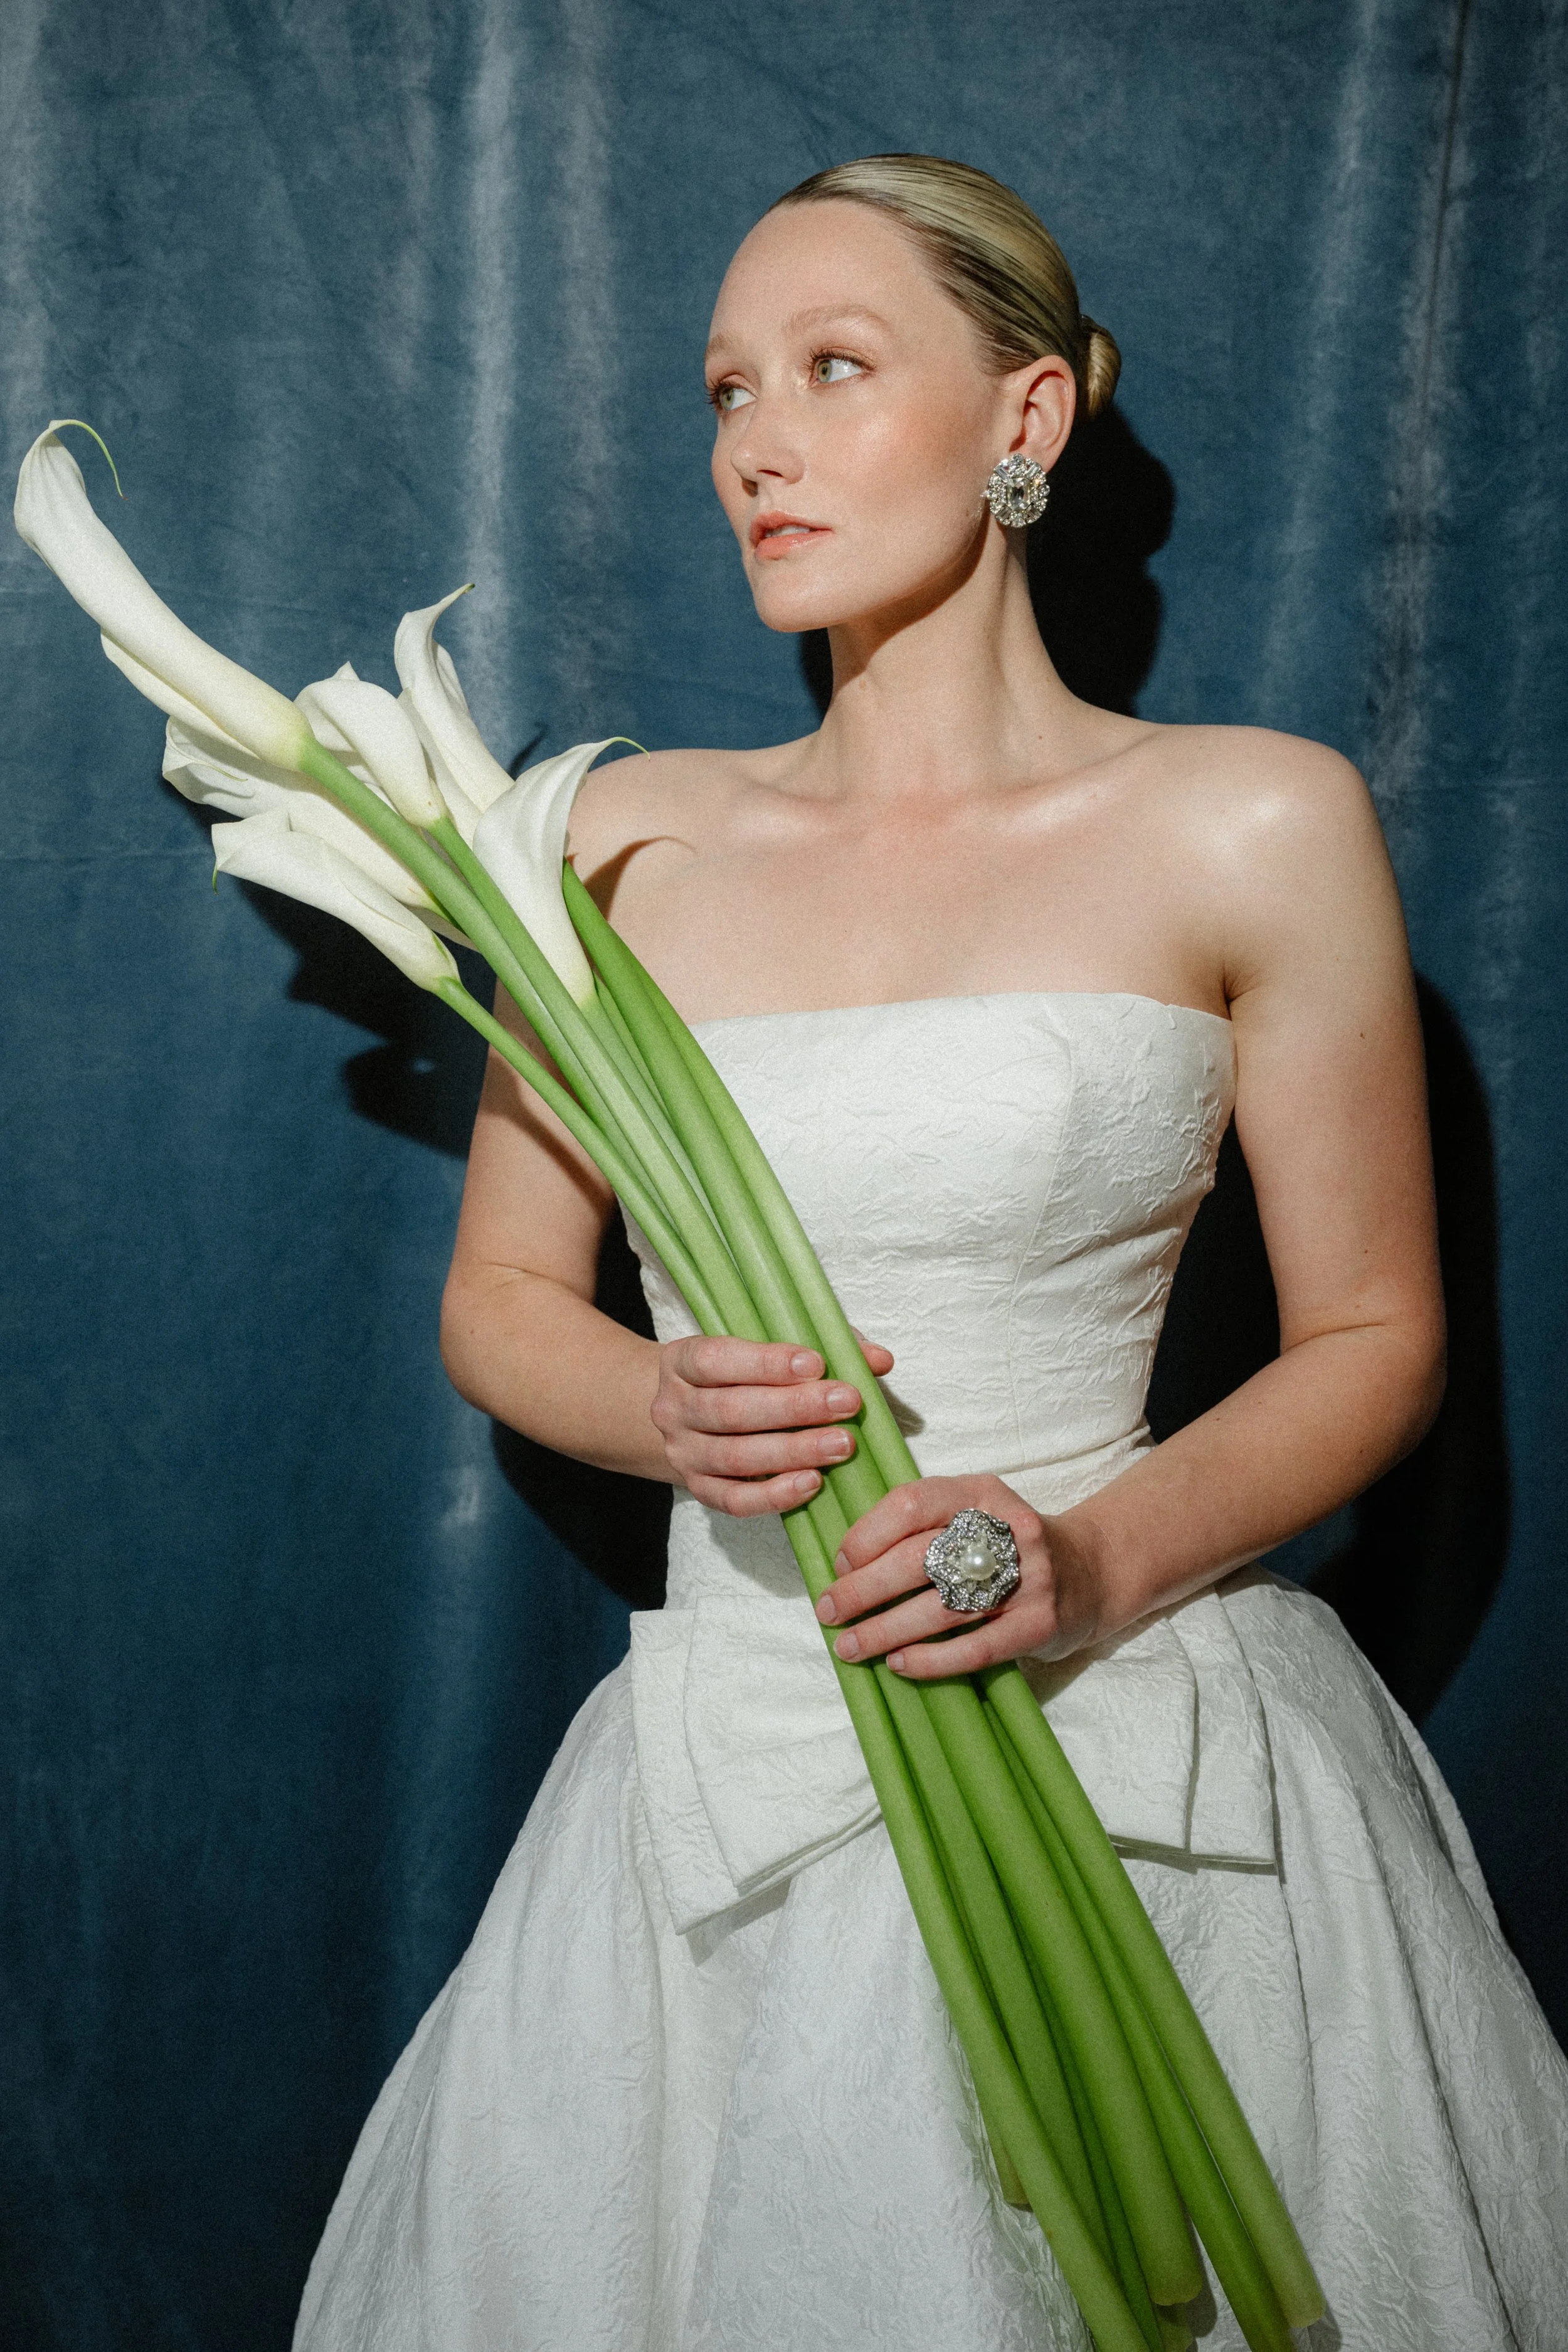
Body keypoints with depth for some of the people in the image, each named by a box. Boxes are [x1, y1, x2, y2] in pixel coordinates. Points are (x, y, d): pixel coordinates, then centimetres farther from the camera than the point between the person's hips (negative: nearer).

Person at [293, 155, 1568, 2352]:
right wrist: (667, 1410, -10)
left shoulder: (1251, 825, -3)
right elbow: (501, 1303, 12)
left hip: (1142, 1740, -2)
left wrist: (1104, 1559, -17)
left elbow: (1374, 1338, 1)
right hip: (728, 1765, 3)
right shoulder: (629, 836, 6)